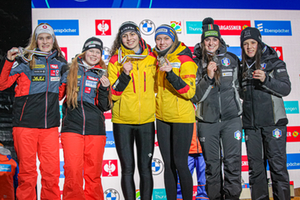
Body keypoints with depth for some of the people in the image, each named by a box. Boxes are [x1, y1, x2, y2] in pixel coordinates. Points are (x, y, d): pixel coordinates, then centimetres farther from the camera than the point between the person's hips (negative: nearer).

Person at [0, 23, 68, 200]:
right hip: (26, 123, -3)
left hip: (50, 125, 3)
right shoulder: (25, 60, 2)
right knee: (27, 171, 5)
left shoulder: (60, 62, 12)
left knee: (52, 171, 3)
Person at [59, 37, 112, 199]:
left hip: (95, 130, 1)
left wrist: (104, 88, -11)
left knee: (93, 173, 6)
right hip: (72, 127, -1)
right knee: (73, 171, -5)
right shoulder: (71, 71, 11)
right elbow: (58, 94, 13)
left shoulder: (102, 75, 11)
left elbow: (105, 107, 5)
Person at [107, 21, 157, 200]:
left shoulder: (152, 57, 4)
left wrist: (154, 107, 9)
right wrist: (125, 74, -19)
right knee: (128, 169, 5)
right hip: (122, 121, -1)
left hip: (146, 120, 1)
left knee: (145, 168, 6)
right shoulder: (116, 60, -2)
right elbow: (113, 94, -8)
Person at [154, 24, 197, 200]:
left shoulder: (184, 60, -9)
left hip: (182, 118, -6)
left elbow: (189, 92, -20)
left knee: (180, 164, -3)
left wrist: (170, 73, -29)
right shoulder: (158, 59, 9)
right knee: (168, 164, 10)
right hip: (162, 118, 6)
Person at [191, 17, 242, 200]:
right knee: (212, 165, 9)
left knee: (233, 162, -2)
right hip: (207, 121, 0)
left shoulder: (232, 59, 6)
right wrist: (208, 76, -17)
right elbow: (195, 96, -6)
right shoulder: (196, 63, 1)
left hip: (231, 118, 1)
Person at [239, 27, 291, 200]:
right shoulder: (244, 67, 15)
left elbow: (286, 88, -6)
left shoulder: (274, 62, 3)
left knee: (277, 165, -5)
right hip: (251, 124, 4)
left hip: (273, 121, -4)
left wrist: (266, 79, -21)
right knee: (255, 166, 6)